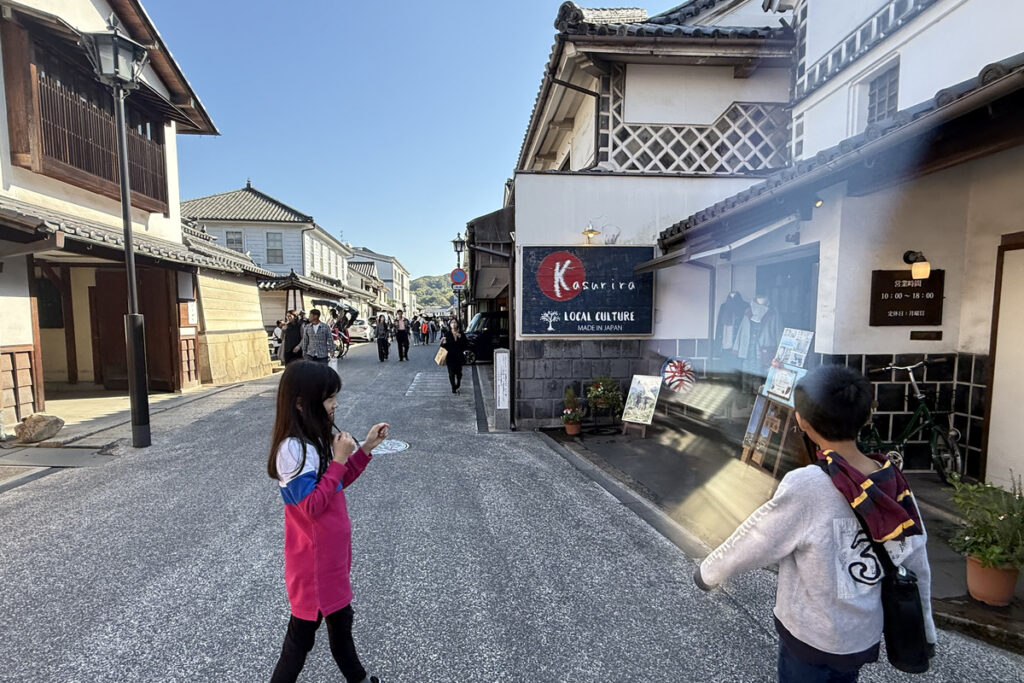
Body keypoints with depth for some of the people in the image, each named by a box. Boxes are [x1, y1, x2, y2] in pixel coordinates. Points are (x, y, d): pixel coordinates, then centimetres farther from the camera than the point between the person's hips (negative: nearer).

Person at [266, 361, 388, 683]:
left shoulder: (316, 440, 1)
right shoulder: (292, 448, -26)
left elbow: (338, 484, 11)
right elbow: (311, 506, -27)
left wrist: (365, 449, 1)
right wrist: (338, 460, -26)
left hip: (332, 551, 9)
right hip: (313, 559, -9)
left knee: (340, 619, 25)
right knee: (303, 630, 12)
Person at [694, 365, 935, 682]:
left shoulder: (804, 488, -31)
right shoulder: (895, 484, -13)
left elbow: (751, 543, -19)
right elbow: (917, 566, 0)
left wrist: (707, 572, -1)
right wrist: (925, 631, 17)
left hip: (810, 640, -5)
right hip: (865, 637, 5)